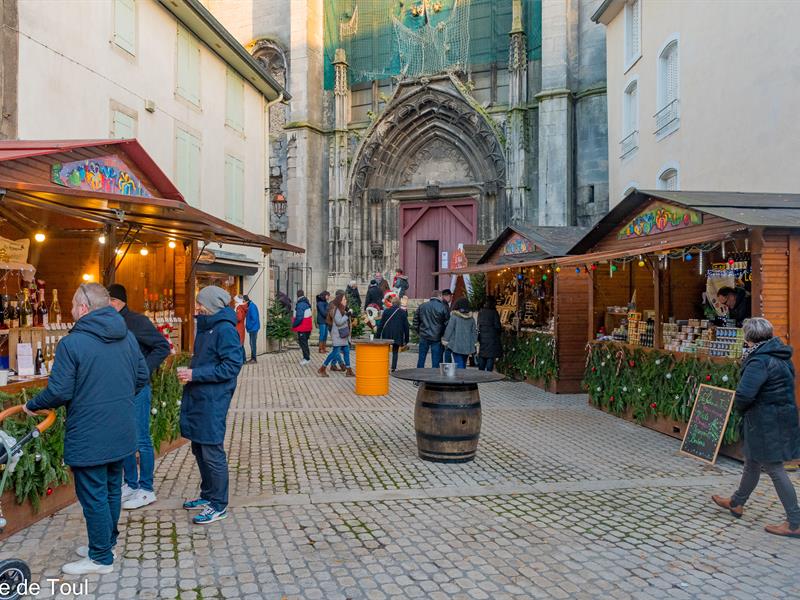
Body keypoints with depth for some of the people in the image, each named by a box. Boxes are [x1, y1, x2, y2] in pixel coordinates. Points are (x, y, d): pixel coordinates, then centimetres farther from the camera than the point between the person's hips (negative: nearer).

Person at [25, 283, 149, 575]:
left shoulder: (71, 343, -18)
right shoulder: (128, 337, 3)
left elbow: (59, 392, -17)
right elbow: (143, 376, 10)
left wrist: (32, 405, 2)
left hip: (88, 438, -7)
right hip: (121, 433, 7)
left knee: (93, 496, 6)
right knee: (112, 490, 20)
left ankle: (101, 558, 18)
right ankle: (106, 542, 36)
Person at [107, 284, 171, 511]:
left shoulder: (137, 321, -10)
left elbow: (163, 347, -14)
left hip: (136, 389, -7)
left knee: (141, 440, -1)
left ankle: (146, 489, 8)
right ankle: (131, 484, 27)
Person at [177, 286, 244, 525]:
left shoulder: (225, 330, -16)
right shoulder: (205, 327, 13)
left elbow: (232, 367, -21)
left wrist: (195, 374, -20)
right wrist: (189, 372, 8)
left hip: (213, 400, -10)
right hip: (196, 397, 10)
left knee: (212, 452, -2)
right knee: (199, 449, 18)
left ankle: (219, 505, 10)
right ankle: (208, 495, 33)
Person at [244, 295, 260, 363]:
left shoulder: (252, 306, -18)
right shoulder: (249, 306, 11)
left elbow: (254, 319, -21)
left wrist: (249, 326, -15)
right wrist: (247, 325, 8)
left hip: (253, 328, -10)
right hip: (251, 328, 10)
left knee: (253, 343, -5)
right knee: (252, 343, 13)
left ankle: (254, 359, 0)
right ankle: (252, 358, 20)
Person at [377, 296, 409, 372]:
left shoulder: (386, 311, -1)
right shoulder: (403, 312, -1)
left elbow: (381, 324, 0)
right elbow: (406, 326, 1)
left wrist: (378, 336, 6)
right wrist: (406, 339, 7)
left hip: (386, 335, 0)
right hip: (397, 336, 0)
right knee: (395, 351, 9)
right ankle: (394, 367, 2)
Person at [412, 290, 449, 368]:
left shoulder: (422, 306, 4)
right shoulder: (443, 307, -7)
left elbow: (416, 320, 8)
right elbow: (447, 323, -5)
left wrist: (418, 332, 16)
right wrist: (444, 336, 6)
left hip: (424, 336, 3)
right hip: (436, 338, -3)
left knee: (421, 359, 12)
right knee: (436, 360, 4)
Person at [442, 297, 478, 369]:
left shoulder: (454, 316, -8)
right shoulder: (471, 318, 6)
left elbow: (449, 329, -6)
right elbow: (474, 332, 11)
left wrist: (445, 340, 4)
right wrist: (473, 343, 19)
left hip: (456, 345, -5)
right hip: (467, 346, 5)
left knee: (459, 364, -5)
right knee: (463, 364, 16)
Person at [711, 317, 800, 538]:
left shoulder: (759, 361, -23)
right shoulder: (781, 356, 7)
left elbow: (744, 394, -31)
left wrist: (740, 407, -8)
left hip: (766, 424, -10)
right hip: (782, 417, 10)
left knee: (774, 469, 0)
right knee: (752, 462, 22)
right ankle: (737, 503, 38)